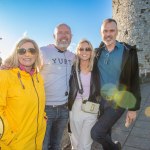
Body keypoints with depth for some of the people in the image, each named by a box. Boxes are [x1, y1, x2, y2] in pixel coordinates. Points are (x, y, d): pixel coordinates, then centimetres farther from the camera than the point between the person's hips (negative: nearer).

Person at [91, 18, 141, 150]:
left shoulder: (128, 51, -8)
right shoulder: (98, 52, 3)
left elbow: (134, 80, -7)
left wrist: (133, 107, -8)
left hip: (118, 101, -4)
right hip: (101, 100, 4)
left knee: (96, 133, -9)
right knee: (105, 132, 16)